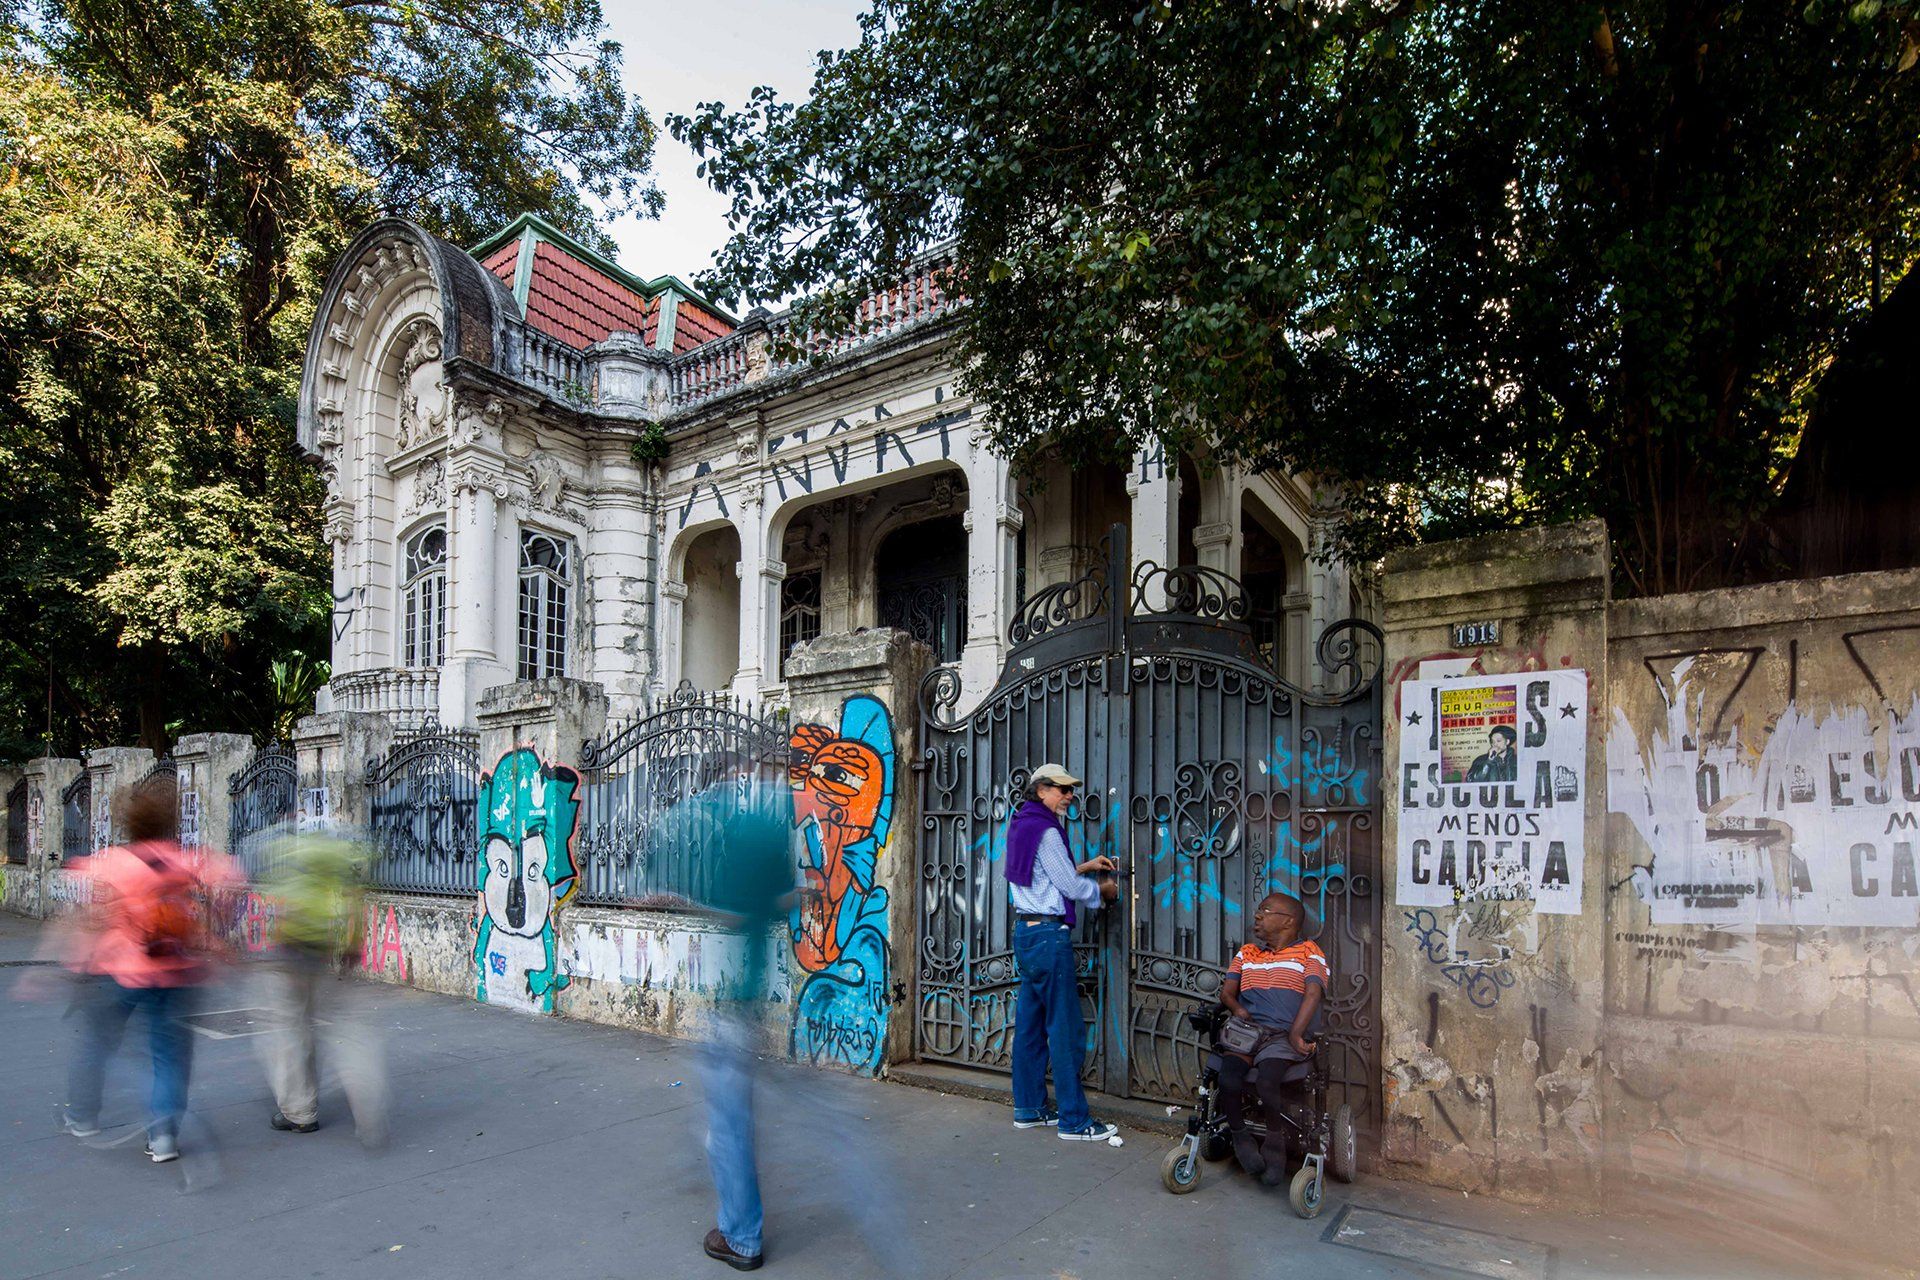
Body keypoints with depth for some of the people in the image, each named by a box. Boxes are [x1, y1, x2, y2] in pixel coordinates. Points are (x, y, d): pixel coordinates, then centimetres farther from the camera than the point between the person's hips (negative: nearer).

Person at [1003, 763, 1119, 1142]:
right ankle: (1074, 1121, 0)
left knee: (1030, 1024, 13)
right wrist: (1103, 890, 6)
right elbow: (1072, 888, -11)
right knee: (1066, 1029, -5)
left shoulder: (1022, 826, 15)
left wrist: (1084, 866, 19)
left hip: (1026, 932, 10)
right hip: (1049, 934, -10)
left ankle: (1029, 1109, 20)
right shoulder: (1046, 831, -13)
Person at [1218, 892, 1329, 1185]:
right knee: (1228, 1081, -27)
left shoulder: (1309, 954, 9)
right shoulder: (1246, 953, 24)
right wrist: (1236, 1008, -3)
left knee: (1267, 1082, -33)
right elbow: (1227, 990, 20)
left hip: (1284, 1035, -4)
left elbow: (1312, 994, -6)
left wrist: (1296, 1035, -18)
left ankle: (1276, 1141, -3)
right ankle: (1240, 1136, 3)